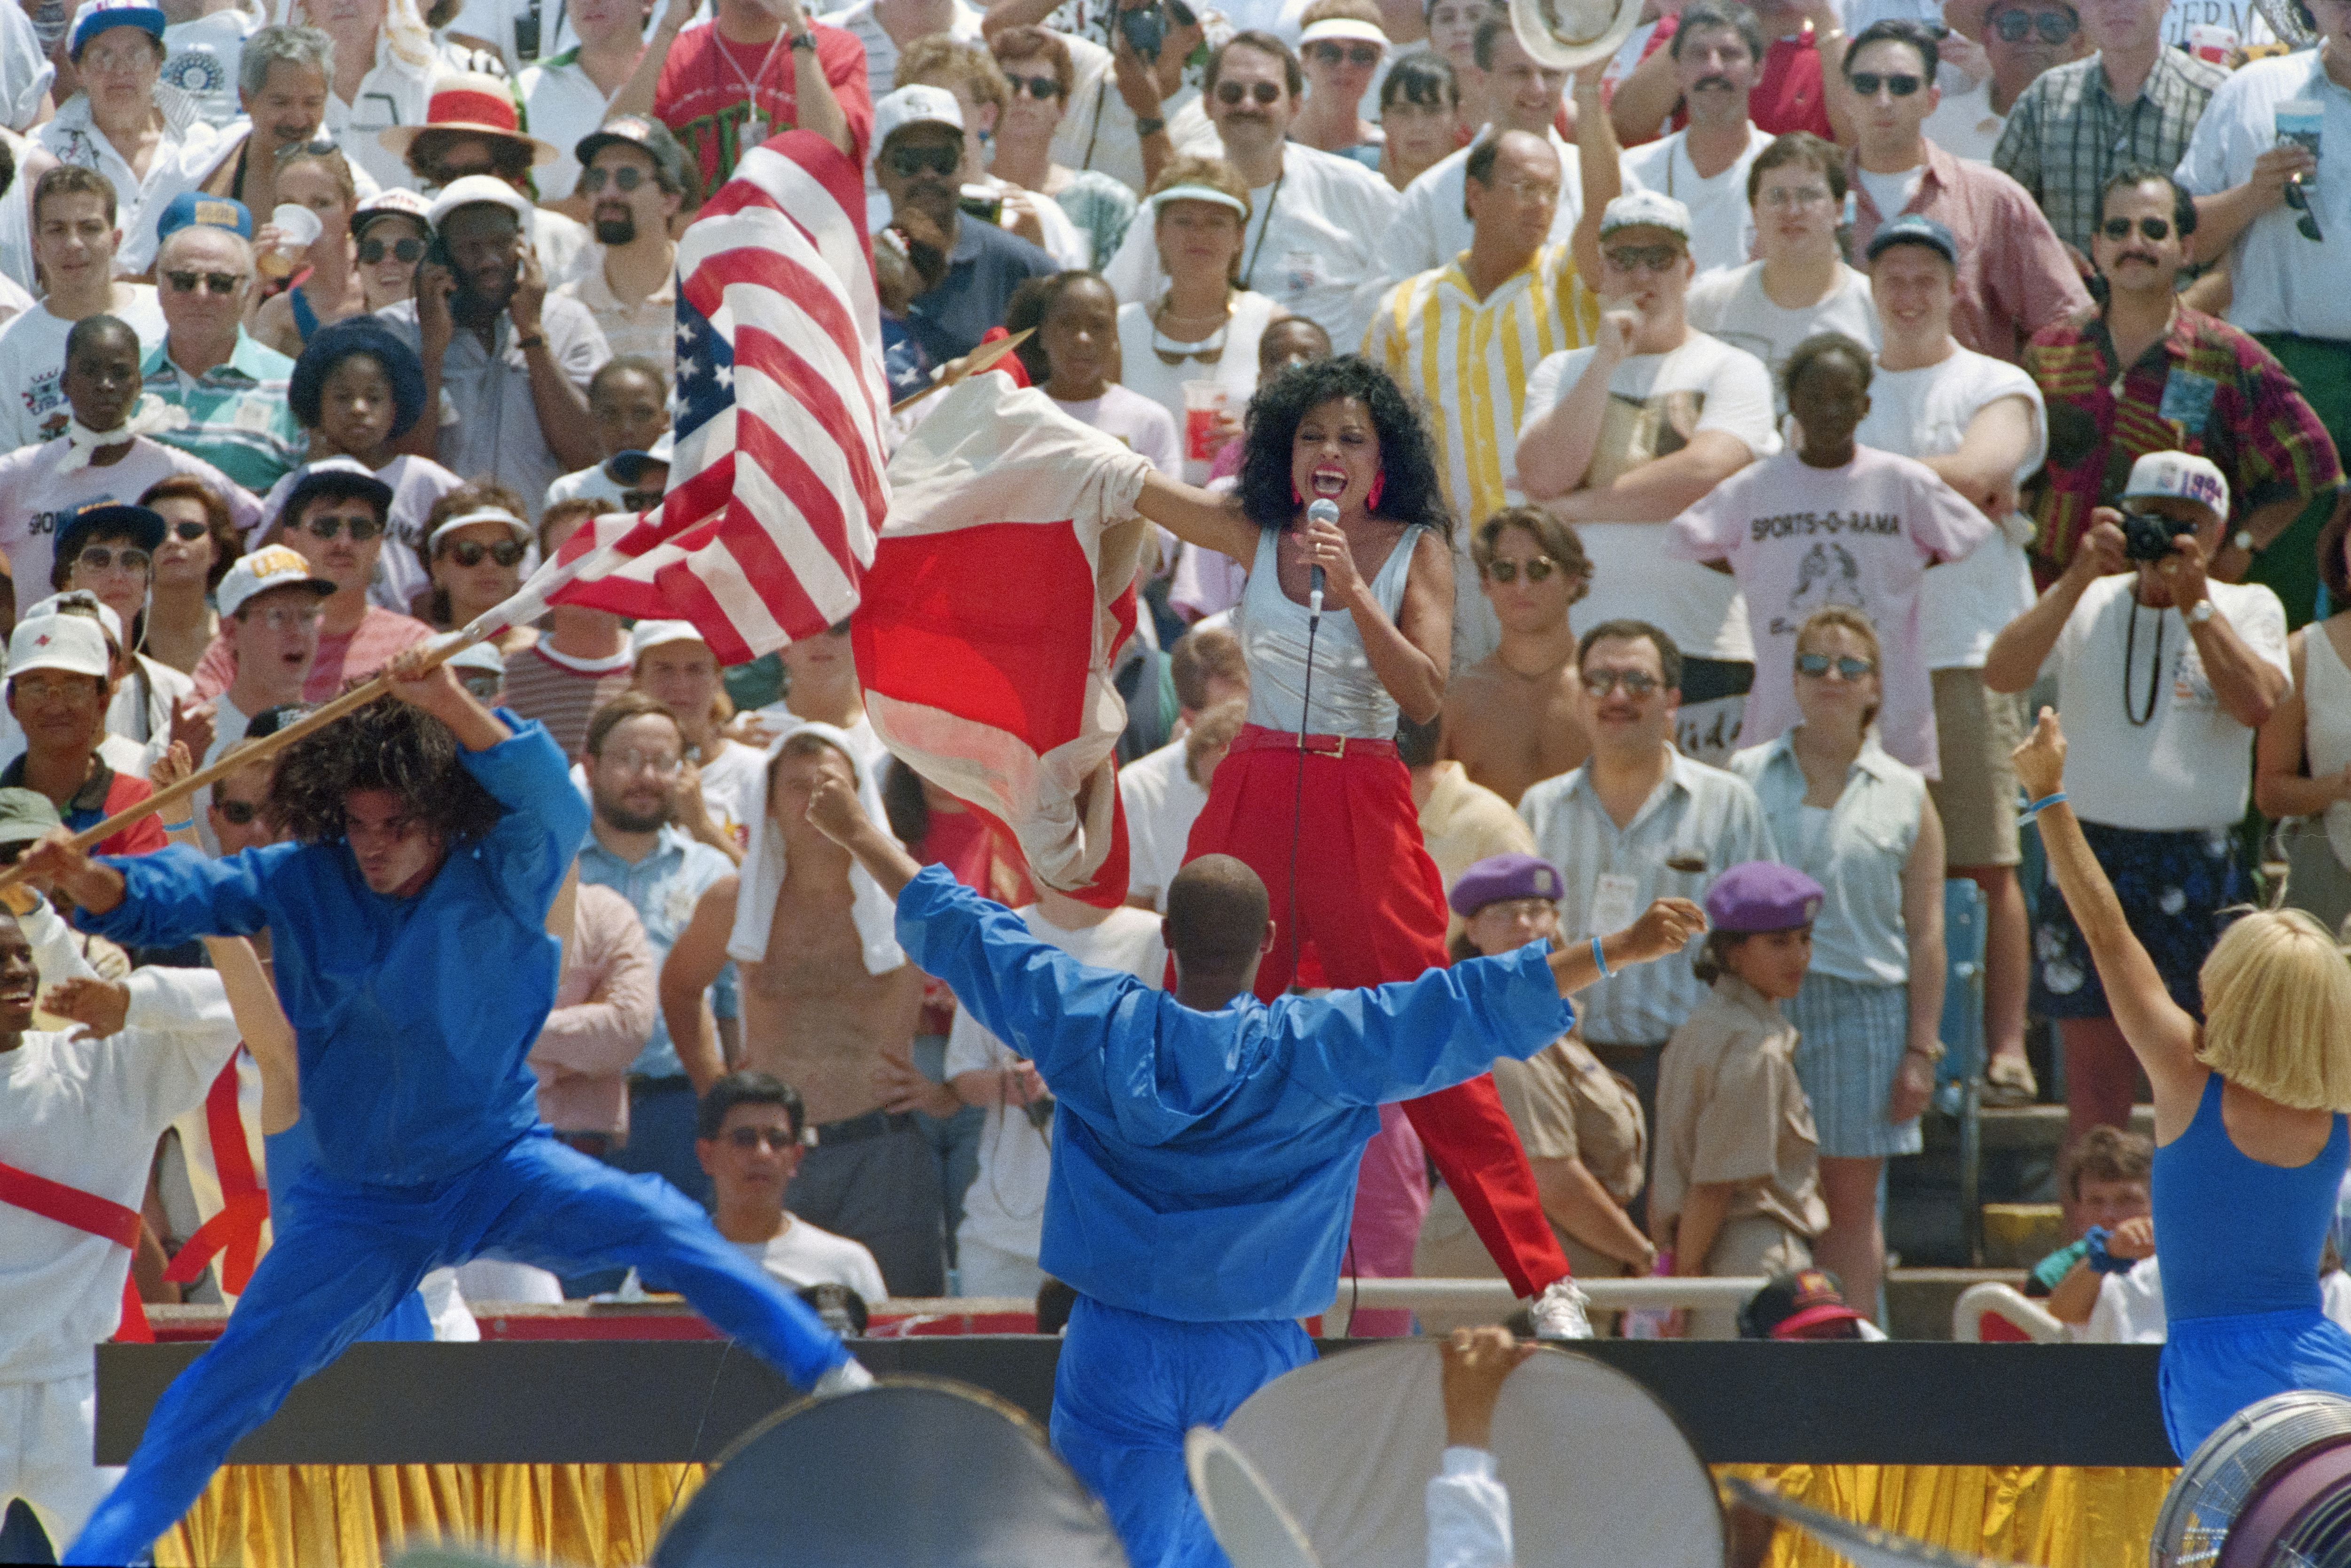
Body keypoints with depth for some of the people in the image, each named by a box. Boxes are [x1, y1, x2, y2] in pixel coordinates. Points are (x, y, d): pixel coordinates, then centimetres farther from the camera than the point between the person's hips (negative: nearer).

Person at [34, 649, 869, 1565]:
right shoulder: (305, 884, -7)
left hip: (501, 1171, -2)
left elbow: (553, 806, -35)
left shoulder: (502, 882, -14)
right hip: (358, 1205, 2)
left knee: (664, 1230, -23)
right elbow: (174, 897, -15)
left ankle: (833, 1383, -18)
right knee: (232, 1378, -2)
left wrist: (451, 707, -50)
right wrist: (86, 881, -38)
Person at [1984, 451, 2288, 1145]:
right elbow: (2002, 674, -9)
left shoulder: (2247, 608, 7)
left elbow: (2256, 702, -12)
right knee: (2095, 1074, 3)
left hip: (2197, 863, -1)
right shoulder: (2086, 604, 9)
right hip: (2092, 851, 1)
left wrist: (2194, 601, -16)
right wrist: (2081, 577, -15)